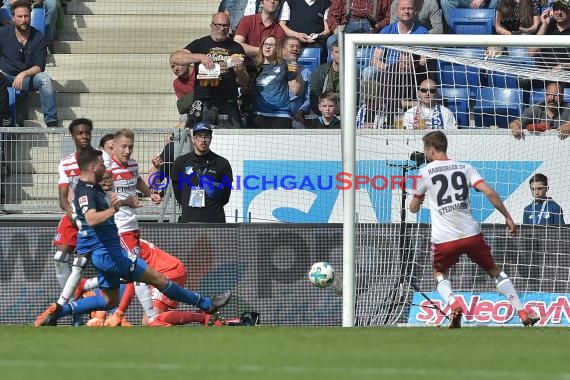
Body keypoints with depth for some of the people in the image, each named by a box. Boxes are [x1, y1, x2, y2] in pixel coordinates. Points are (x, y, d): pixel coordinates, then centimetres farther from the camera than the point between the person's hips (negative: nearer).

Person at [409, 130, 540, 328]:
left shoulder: (424, 173, 2)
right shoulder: (465, 168, 7)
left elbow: (414, 208, 13)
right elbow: (490, 193, -5)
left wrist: (415, 198, 36)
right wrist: (508, 217, 3)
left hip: (444, 238, -2)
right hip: (471, 234, 2)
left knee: (439, 272, 25)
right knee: (494, 270, 18)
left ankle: (453, 304, -4)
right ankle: (522, 312, 6)